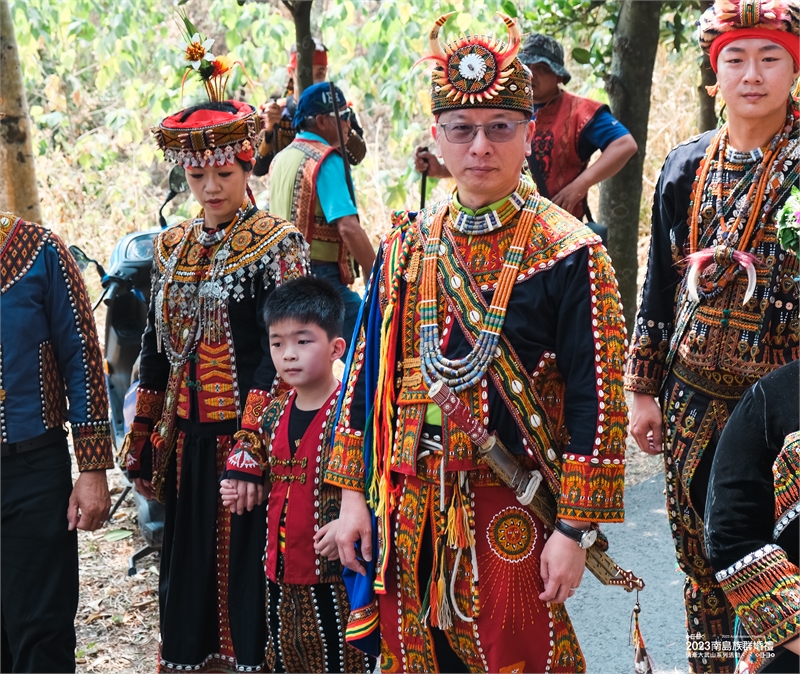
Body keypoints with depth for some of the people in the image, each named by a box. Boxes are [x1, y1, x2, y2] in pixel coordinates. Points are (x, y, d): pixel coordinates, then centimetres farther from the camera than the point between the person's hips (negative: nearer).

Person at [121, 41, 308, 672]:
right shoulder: (172, 247, 9)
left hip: (247, 437, -5)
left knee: (246, 568, 1)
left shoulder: (278, 244, -8)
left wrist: (252, 449, -21)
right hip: (187, 443, 6)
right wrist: (143, 445, 13)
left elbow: (280, 353, -14)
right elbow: (156, 349, 14)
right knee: (189, 572, 13)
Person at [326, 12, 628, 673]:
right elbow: (368, 373, 11)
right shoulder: (405, 246, 6)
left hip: (512, 517, -4)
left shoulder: (568, 253, -9)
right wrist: (354, 493, 8)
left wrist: (575, 531, -12)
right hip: (408, 514, 5)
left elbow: (597, 402, -10)